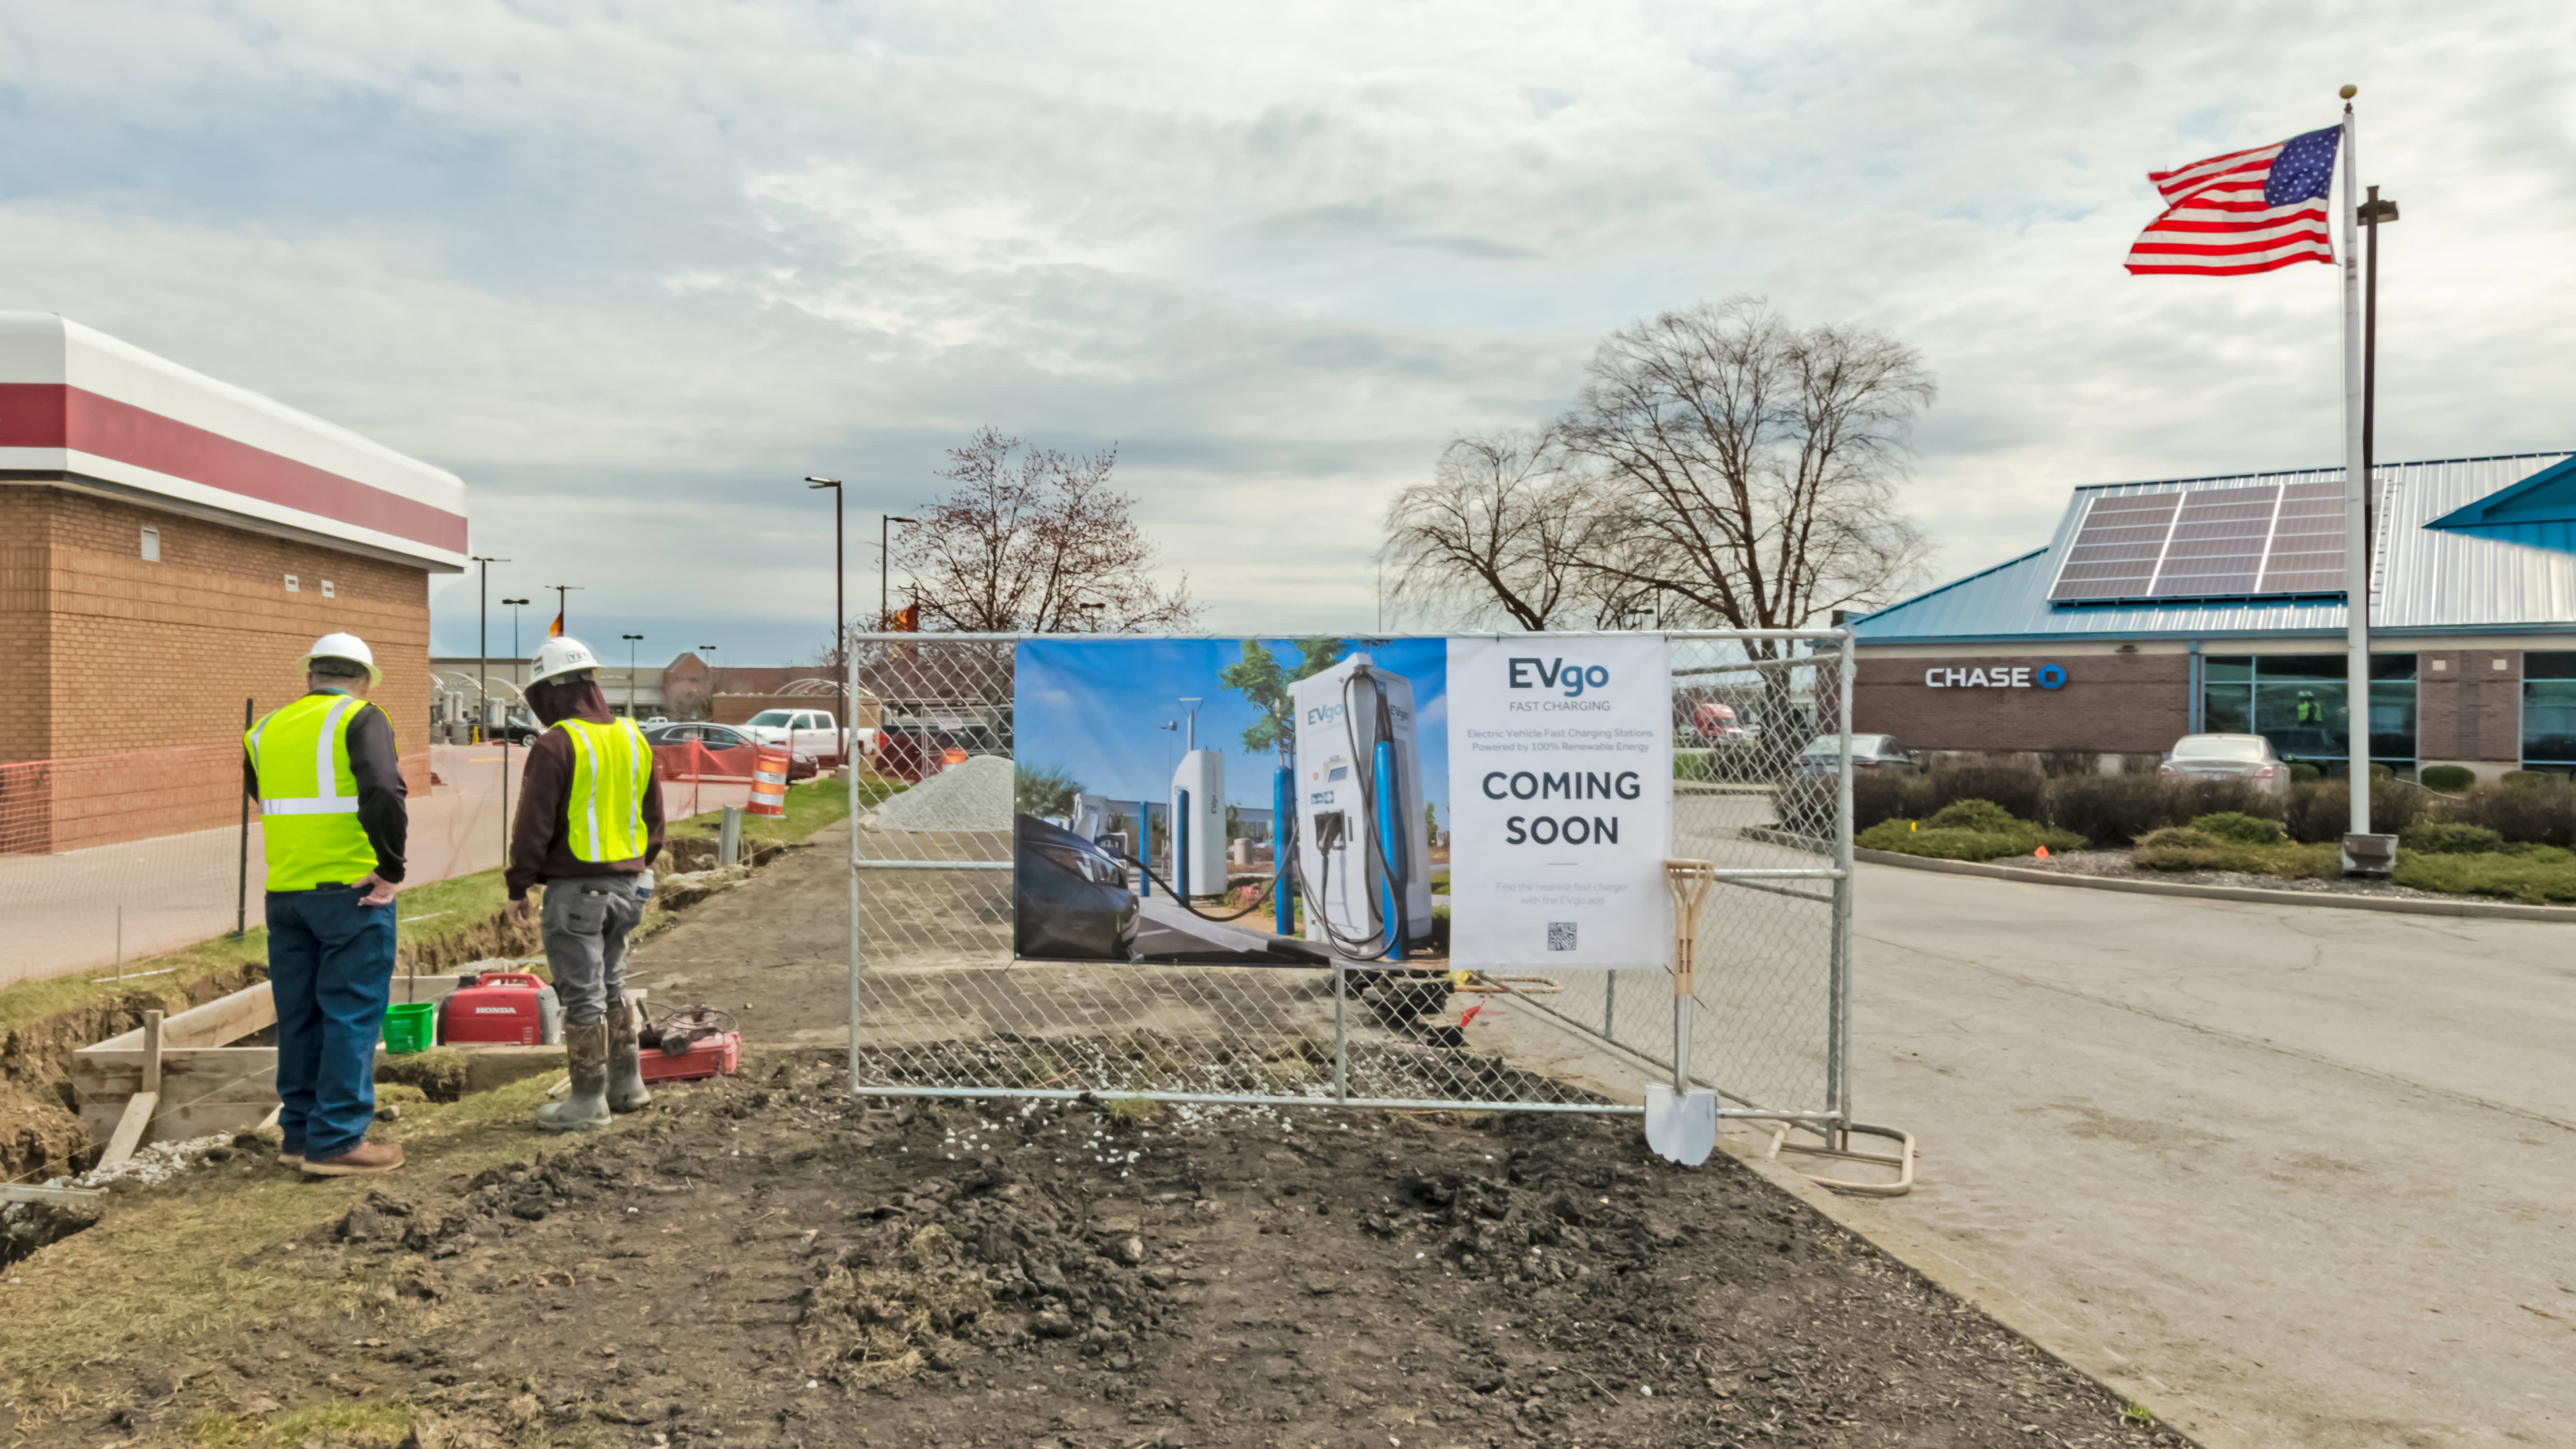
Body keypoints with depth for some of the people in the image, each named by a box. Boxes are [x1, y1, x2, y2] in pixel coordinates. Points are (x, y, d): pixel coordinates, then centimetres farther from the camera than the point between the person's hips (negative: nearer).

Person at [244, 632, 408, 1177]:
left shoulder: (266, 730, 13)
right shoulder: (362, 720, -7)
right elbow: (383, 793, -22)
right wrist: (391, 869, -16)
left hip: (284, 895, 6)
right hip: (352, 892, -6)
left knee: (299, 1017, 14)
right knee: (352, 1015, -1)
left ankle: (299, 1132, 22)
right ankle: (337, 1140, 0)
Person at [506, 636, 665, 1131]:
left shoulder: (556, 745, -14)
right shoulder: (633, 738, 9)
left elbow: (534, 824, -14)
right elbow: (653, 817, 17)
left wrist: (518, 886, -6)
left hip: (575, 887, -7)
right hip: (626, 883, 7)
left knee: (583, 994, 0)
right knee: (612, 986, 19)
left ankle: (589, 1100, 7)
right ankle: (627, 1083, 26)